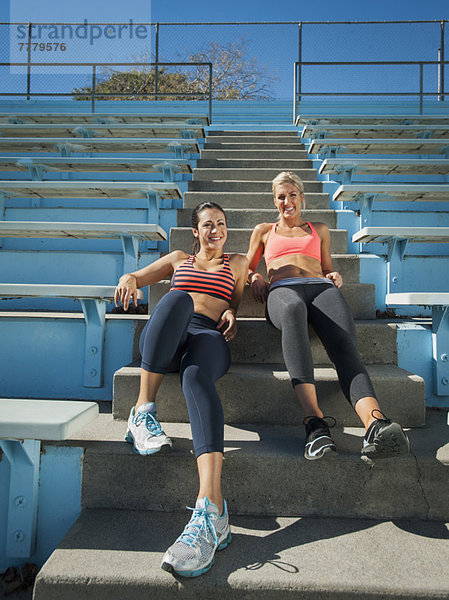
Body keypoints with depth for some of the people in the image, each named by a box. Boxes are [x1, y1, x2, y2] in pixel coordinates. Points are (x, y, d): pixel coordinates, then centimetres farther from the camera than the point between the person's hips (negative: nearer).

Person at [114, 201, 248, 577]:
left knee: (196, 378, -37)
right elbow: (135, 276, 25)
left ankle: (210, 509, -53)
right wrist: (128, 280, -1)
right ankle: (143, 413, -33)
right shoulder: (178, 259, 33)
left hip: (210, 337, -1)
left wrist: (231, 313, -2)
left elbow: (236, 300, 24)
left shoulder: (236, 263, 33)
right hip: (162, 341, 1)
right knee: (178, 299, -35)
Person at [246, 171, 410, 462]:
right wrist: (255, 277, 11)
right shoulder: (264, 231, 33)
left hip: (321, 286, 3)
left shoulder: (319, 229, 35)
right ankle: (315, 421, -56)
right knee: (293, 309, -44)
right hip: (283, 289, -2)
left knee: (345, 345, -33)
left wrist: (335, 277, 11)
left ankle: (376, 424, -58)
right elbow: (247, 268, 35)